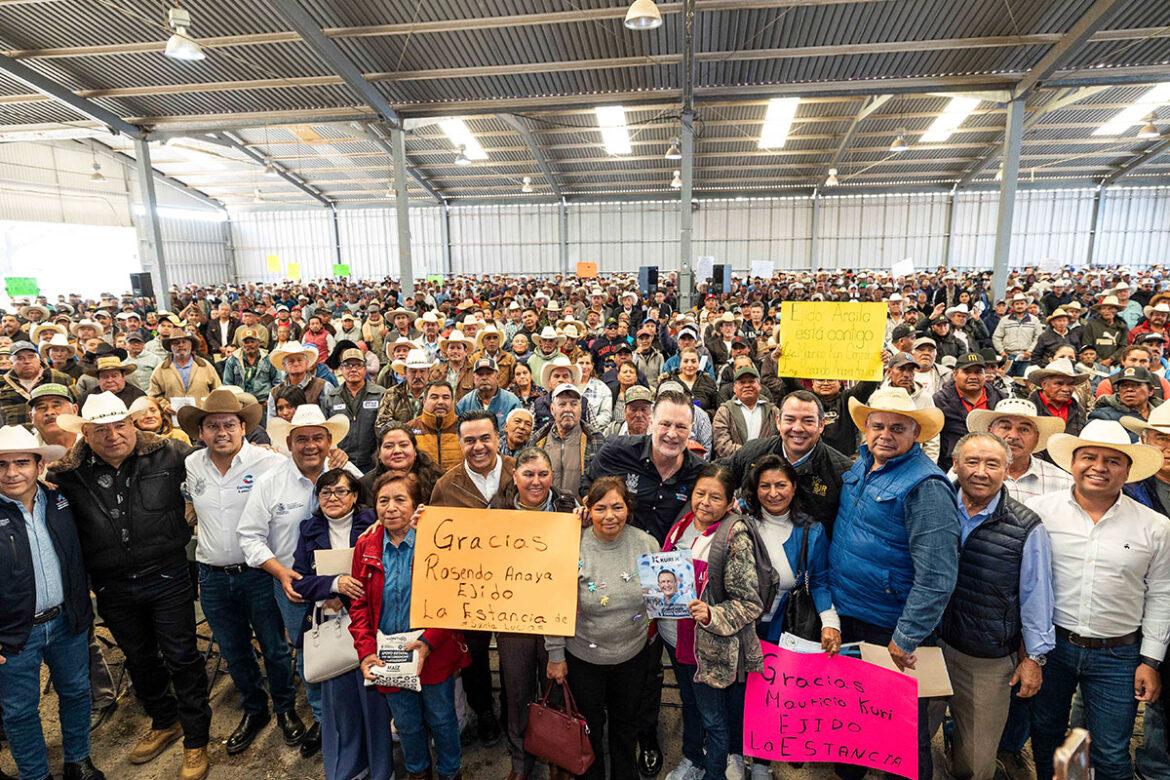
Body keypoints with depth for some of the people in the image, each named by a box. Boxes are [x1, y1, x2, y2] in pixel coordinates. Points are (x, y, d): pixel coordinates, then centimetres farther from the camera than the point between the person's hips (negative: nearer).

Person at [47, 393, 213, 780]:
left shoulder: (168, 454, -11)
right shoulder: (67, 473, -7)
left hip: (167, 577, -3)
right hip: (113, 588, 3)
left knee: (182, 657, 7)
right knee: (139, 659, 22)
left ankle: (196, 740, 25)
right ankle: (164, 722, 45)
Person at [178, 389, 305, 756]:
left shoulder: (269, 462, -15)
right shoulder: (191, 466, 1)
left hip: (259, 572, -4)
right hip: (213, 577, 4)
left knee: (275, 648, 10)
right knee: (233, 652, 19)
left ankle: (285, 709, 33)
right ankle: (253, 710, 40)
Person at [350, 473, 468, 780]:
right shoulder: (365, 547, -3)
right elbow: (359, 605, 1)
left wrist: (428, 642, -21)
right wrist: (366, 651, -10)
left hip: (434, 653, -3)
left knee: (441, 719, 16)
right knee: (406, 724, 21)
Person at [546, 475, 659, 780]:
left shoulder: (646, 543, -12)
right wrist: (556, 655, -6)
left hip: (633, 653, 2)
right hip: (583, 656, -2)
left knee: (626, 721, 25)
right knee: (589, 725, 20)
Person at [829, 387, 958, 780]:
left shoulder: (925, 488, -22)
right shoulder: (862, 463, 2)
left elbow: (937, 576, -24)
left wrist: (907, 638, -20)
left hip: (889, 628, -7)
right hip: (845, 615, 8)